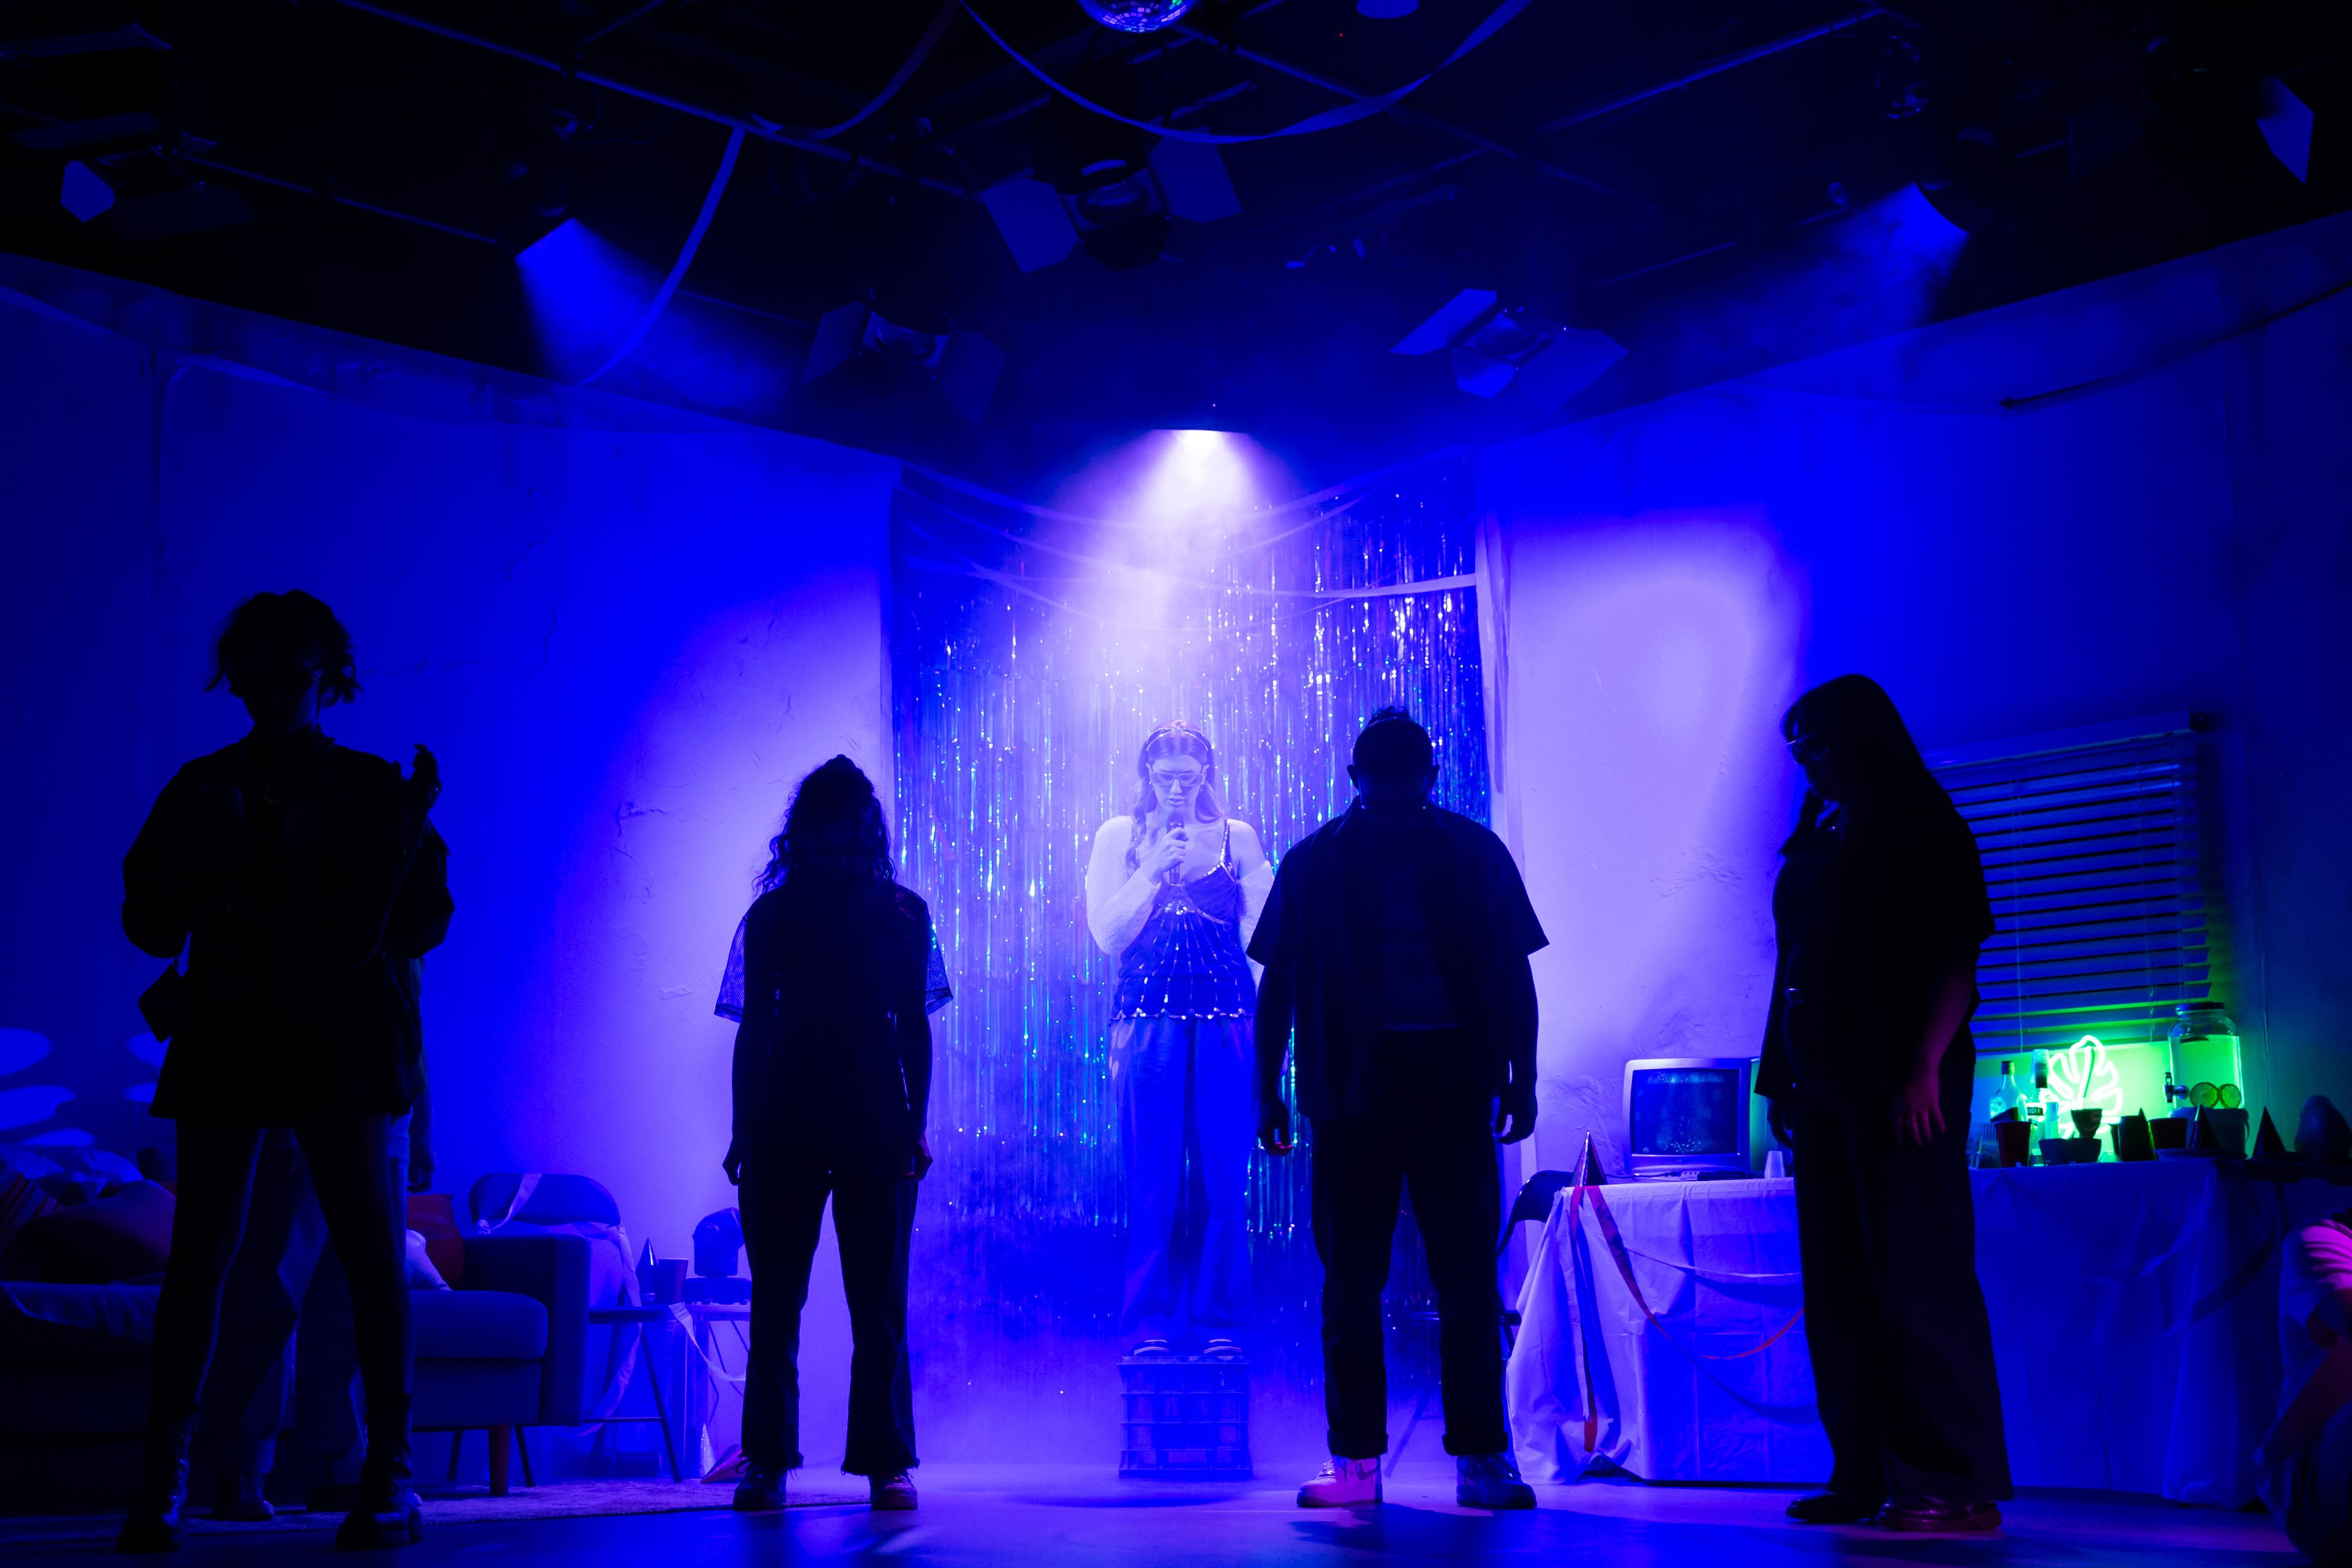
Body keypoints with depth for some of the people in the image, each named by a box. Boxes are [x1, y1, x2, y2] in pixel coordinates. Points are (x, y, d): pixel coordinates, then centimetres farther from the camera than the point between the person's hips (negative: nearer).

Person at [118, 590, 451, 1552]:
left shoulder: (374, 786, 10)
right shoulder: (203, 790, 13)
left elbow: (423, 922, 3)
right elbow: (152, 923, 7)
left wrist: (409, 839, -14)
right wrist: (197, 865, -12)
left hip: (341, 1046, -1)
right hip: (225, 1043, 1)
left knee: (372, 1254, -6)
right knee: (200, 1255, -5)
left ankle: (390, 1475, 0)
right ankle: (164, 1480, -1)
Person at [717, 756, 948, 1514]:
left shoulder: (902, 913, 6)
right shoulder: (771, 916, 7)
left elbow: (915, 1029, 7)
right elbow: (753, 1031, 9)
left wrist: (914, 1127, 0)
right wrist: (743, 1134, 5)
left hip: (876, 1128, 0)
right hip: (784, 1125, 1)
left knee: (878, 1302, 1)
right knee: (774, 1297, 2)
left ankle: (886, 1461, 7)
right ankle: (766, 1463, 9)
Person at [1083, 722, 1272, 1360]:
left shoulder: (1238, 837, 9)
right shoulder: (1119, 836, 9)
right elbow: (1108, 935, -1)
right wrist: (1155, 866, -9)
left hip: (1227, 1025, 1)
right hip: (1148, 1023, 0)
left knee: (1223, 1180, -1)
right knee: (1153, 1182, -1)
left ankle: (1220, 1323, 7)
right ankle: (1150, 1325, 6)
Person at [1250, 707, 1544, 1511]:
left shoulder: (1476, 856, 6)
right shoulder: (1313, 864, 6)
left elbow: (1512, 977, 8)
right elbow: (1277, 987, 8)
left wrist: (1520, 1081, 1)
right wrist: (1268, 1092, 4)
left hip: (1453, 1083, 0)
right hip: (1351, 1087, 0)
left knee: (1468, 1282, -1)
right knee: (1351, 1284, 3)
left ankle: (1482, 1456, 5)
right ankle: (1355, 1459, 10)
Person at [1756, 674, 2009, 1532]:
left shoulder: (1924, 831, -2)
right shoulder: (1818, 843, 18)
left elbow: (1956, 956, -10)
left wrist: (1925, 1066, -20)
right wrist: (1778, 1074, 10)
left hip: (1897, 1075, -8)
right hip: (1823, 1078, 8)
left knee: (1916, 1275, -9)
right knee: (1838, 1285, 7)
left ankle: (1954, 1485, -4)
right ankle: (1865, 1476, 13)